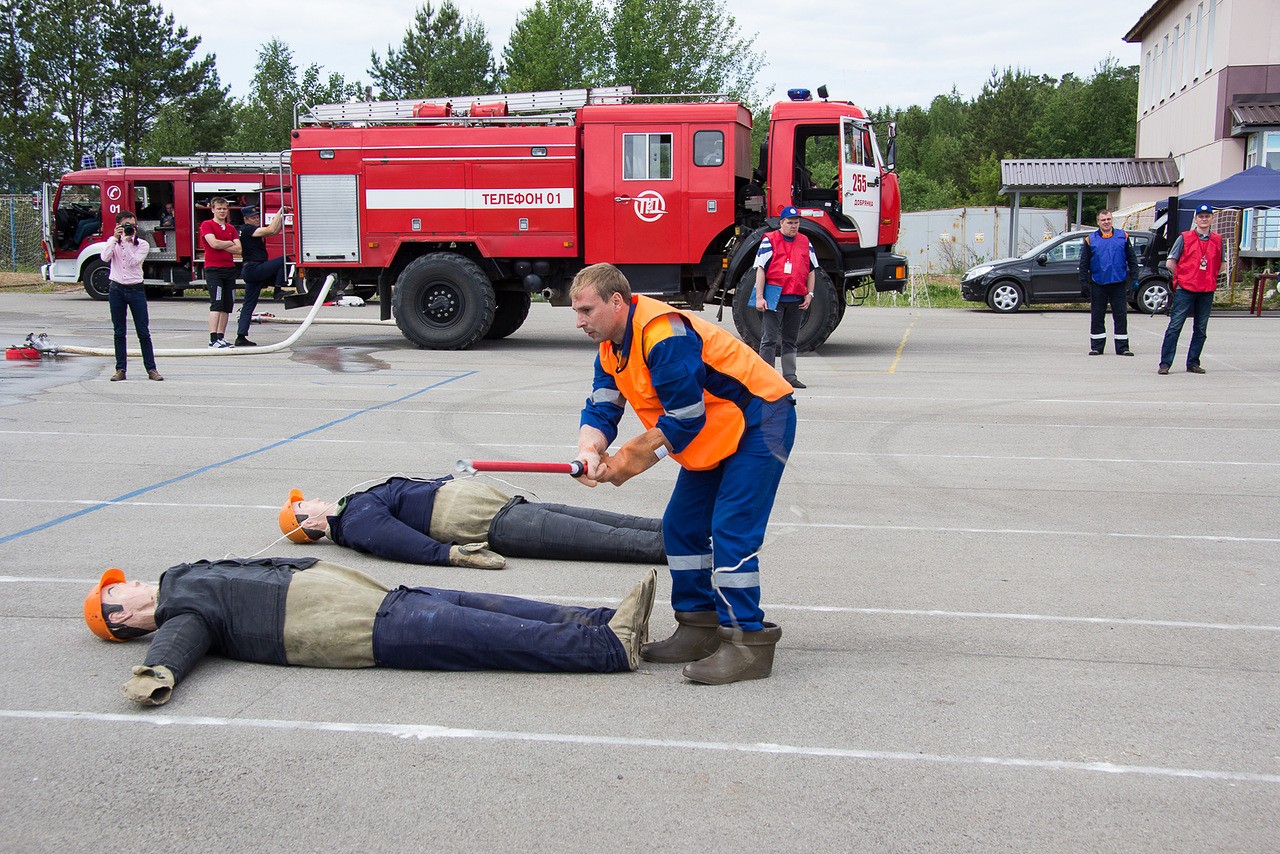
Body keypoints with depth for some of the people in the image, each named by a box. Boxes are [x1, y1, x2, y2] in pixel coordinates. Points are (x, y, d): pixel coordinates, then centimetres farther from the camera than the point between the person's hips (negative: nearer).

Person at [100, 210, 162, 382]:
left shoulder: (142, 245, 3)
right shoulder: (113, 242, 8)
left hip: (136, 290, -1)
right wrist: (115, 237, -11)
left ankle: (151, 369, 1)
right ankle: (120, 369, 10)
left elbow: (133, 262, -12)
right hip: (116, 289, 2)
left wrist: (127, 241, -13)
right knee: (119, 332, 5)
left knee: (143, 332, -3)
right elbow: (104, 257, -11)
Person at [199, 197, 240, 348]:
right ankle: (213, 339, -18)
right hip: (213, 269, -6)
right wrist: (230, 243, 0)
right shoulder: (207, 225, -1)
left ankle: (221, 337, 12)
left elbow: (239, 249, 5)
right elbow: (214, 243, -17)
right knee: (216, 304, -14)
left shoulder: (231, 228, 16)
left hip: (229, 269, 6)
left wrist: (221, 246, -7)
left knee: (227, 306, 5)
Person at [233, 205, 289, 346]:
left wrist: (283, 217, 10)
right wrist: (279, 212, -11)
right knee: (284, 260, -8)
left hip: (249, 271, 10)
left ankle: (241, 337, 7)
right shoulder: (247, 229, -9)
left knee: (248, 305, 8)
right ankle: (278, 290, -6)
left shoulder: (252, 230, 21)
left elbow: (275, 231, 20)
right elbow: (271, 230, -18)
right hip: (254, 269, -10)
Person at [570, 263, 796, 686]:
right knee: (681, 525, 9)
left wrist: (629, 460, -17)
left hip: (760, 423, -10)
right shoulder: (611, 348, 3)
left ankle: (747, 643, -11)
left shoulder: (665, 337, -29)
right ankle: (700, 628, 19)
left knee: (730, 532, -16)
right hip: (717, 434, 10)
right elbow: (600, 409, -2)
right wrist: (590, 452, -24)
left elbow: (684, 421, -26)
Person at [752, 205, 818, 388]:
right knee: (769, 340, -4)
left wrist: (809, 294, 8)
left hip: (796, 299, 5)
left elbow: (811, 270, 18)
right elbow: (761, 269, -4)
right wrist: (759, 297, -11)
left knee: (790, 340, 11)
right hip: (774, 297, -5)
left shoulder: (805, 242, 13)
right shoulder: (769, 241, -1)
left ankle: (789, 376, 16)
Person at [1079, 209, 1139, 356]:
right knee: (1097, 316, 4)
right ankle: (1097, 346, 13)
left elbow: (1132, 259, 9)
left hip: (1119, 283, 0)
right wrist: (1084, 283, 0)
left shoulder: (1123, 236, 6)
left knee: (1121, 315, 2)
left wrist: (1134, 278, 3)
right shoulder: (1090, 240, 4)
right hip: (1098, 284, 0)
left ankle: (1122, 347, 8)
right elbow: (1084, 264, 6)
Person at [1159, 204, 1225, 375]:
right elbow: (1170, 263, 2)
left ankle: (1193, 363, 15)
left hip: (1207, 291, 4)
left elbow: (1221, 265, 19)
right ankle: (1165, 363, -6)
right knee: (1174, 327, -7)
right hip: (1185, 289, -4)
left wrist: (1208, 277, 10)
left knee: (1201, 330, 7)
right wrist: (1183, 277, 6)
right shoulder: (1184, 238, 1)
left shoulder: (1218, 240, 10)